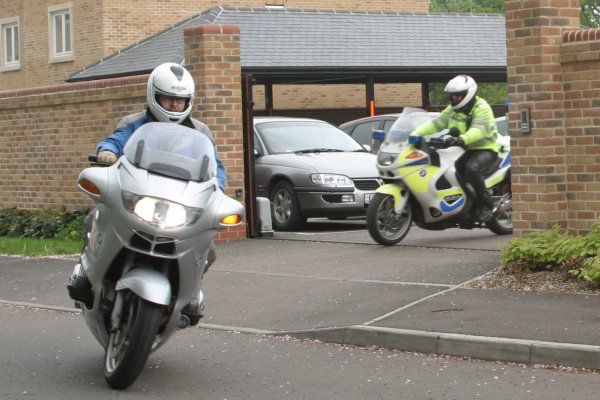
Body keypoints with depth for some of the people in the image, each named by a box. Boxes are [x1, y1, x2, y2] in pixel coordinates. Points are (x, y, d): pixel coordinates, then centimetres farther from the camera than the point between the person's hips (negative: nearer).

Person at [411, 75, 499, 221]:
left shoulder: (482, 108, -12)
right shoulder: (452, 110, 12)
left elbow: (479, 130, -29)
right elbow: (436, 124, 3)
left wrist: (461, 139, -48)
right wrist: (416, 133, -14)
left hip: (485, 149, -7)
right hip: (465, 150, 7)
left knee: (471, 168, -36)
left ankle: (485, 205, -21)